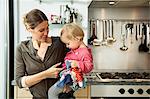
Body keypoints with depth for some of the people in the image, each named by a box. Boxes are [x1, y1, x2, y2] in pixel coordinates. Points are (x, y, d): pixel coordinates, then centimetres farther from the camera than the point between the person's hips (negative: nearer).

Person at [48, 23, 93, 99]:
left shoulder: (85, 52, -18)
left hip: (72, 78, -10)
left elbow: (89, 66, -23)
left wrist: (78, 64, -35)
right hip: (66, 74, 10)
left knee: (52, 92, -10)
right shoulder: (74, 49, 11)